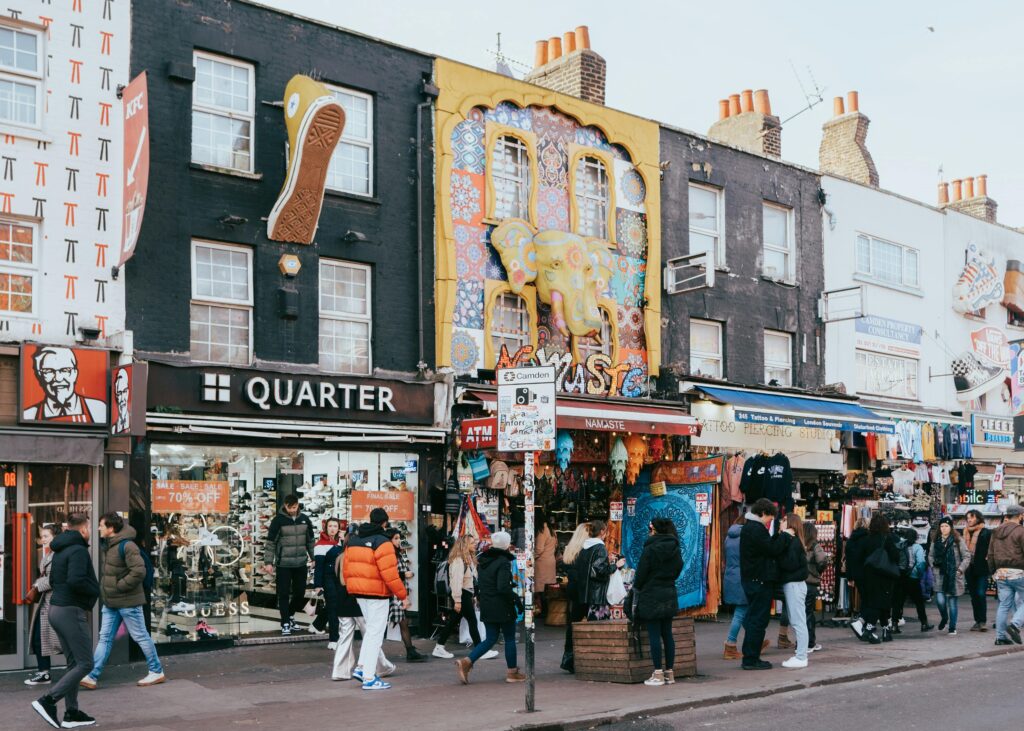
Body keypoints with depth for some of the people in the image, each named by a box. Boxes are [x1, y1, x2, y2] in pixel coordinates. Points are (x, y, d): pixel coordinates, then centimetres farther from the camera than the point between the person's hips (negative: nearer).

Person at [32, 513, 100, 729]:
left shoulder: (61, 550, 15)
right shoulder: (78, 550, -15)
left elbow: (53, 581, 22)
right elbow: (76, 581, -26)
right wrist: (95, 591, -11)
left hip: (57, 609, 10)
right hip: (72, 611, -10)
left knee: (74, 662, 13)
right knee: (85, 664, -6)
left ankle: (71, 713, 13)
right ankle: (48, 701, -11)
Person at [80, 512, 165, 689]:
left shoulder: (127, 546, -20)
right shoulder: (107, 545, 9)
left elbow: (139, 572, -26)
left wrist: (119, 586, -20)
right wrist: (104, 589, 9)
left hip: (127, 601, -9)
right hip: (110, 602, 9)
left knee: (141, 636, 2)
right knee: (105, 638, 8)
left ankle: (157, 672, 14)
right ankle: (92, 676, 9)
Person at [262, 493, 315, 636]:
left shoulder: (305, 519, 5)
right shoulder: (278, 520, -6)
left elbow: (310, 541, 14)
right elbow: (270, 542, -5)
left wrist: (315, 558, 13)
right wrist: (268, 562, -10)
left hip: (301, 564, 4)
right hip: (283, 564, -4)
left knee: (300, 592, 9)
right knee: (284, 594, -1)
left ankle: (290, 614, 32)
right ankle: (285, 623, 6)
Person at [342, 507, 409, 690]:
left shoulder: (353, 539, 10)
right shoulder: (382, 542, -14)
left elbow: (345, 568, 12)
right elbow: (390, 574, -18)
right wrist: (403, 595, -11)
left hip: (358, 592, 7)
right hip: (377, 593, -7)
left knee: (370, 629, 22)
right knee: (376, 632, -1)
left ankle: (361, 667, 18)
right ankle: (369, 678, 0)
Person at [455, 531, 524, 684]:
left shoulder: (484, 560, 9)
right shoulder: (503, 562, -16)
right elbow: (503, 587, -25)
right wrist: (516, 598, -13)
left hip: (486, 607, 7)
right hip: (502, 607, -7)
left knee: (490, 638, 13)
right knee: (509, 639, 8)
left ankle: (466, 662, -3)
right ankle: (512, 672, 16)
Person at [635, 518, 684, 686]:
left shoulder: (650, 549, -13)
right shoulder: (675, 549, 7)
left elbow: (641, 573, -10)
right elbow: (678, 570, 14)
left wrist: (637, 587, 8)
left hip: (652, 596, -6)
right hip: (669, 595, 7)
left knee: (654, 635, -3)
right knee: (667, 634, 11)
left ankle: (658, 674, -3)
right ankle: (670, 672, 14)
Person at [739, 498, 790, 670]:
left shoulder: (749, 527, 17)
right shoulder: (756, 529, -16)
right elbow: (773, 549, -17)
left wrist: (780, 537, 4)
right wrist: (786, 535, -7)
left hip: (751, 580, 11)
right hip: (760, 581, -10)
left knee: (754, 619, 15)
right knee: (758, 620, -5)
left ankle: (750, 658, 19)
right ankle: (751, 659, -1)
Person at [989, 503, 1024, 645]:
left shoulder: (996, 532, 13)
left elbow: (990, 555, 16)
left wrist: (993, 572, 22)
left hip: (1001, 573, 6)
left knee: (1004, 604, 9)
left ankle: (1000, 636, 8)